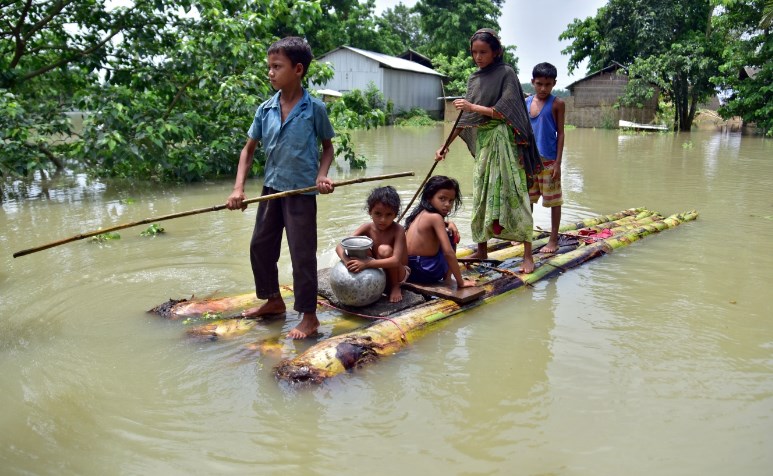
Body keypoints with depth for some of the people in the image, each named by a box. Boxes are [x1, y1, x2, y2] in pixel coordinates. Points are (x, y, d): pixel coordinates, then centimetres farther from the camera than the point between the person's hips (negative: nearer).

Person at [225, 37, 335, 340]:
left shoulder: (315, 109, -10)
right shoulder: (265, 109, 0)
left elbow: (327, 146, 3)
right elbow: (249, 150, 6)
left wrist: (322, 175, -15)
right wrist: (238, 189, -5)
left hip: (302, 191, -5)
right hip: (272, 188, 6)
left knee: (302, 254, -1)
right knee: (260, 246, 14)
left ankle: (309, 317, 13)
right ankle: (273, 300, 34)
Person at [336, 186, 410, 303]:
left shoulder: (398, 230, -25)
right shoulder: (367, 228, -14)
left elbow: (396, 260, -38)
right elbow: (340, 246, -19)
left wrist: (367, 263, -47)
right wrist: (347, 260, -43)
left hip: (398, 273, -4)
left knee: (384, 250, -32)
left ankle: (395, 287, -9)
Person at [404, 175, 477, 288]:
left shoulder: (421, 213, 8)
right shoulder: (435, 217, -17)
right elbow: (448, 253, -23)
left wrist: (449, 224, 11)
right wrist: (461, 282, -17)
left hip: (408, 272, 8)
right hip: (426, 273, -8)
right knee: (450, 236, 9)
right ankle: (447, 280, 12)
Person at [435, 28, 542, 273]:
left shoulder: (506, 73, -4)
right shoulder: (474, 79, 13)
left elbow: (504, 112, -13)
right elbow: (465, 117, 13)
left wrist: (473, 107, -16)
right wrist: (446, 145, 8)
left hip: (503, 142, -6)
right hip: (482, 143, 6)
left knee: (512, 193, -8)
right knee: (481, 195, 8)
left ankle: (528, 254, -3)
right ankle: (482, 249, 19)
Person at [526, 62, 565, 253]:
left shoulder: (557, 104, -4)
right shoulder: (526, 102, 7)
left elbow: (560, 133, -5)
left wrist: (558, 162, -11)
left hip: (548, 160, -5)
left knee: (553, 200, 3)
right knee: (527, 198, 13)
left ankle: (553, 240, 12)